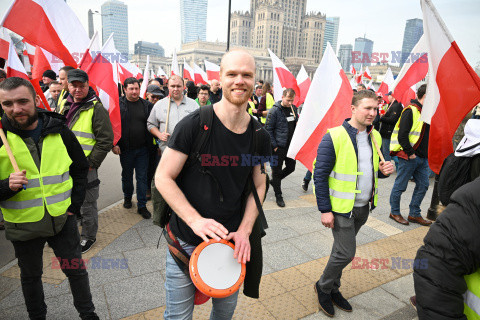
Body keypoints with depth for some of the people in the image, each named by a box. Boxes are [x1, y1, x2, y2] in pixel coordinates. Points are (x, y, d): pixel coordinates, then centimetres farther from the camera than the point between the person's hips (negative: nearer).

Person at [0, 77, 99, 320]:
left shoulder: (59, 131, -6)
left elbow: (80, 168, 4)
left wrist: (75, 205, -1)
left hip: (62, 219, 1)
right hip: (23, 225, 0)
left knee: (76, 269, 14)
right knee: (30, 276, 21)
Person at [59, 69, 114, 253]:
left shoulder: (96, 108, -12)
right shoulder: (65, 105, 11)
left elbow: (105, 140, -16)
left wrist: (90, 163, -17)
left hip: (85, 167, -7)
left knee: (87, 205, 6)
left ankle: (88, 237, 25)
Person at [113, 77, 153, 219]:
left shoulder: (147, 105, 2)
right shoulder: (118, 104, -2)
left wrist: (152, 145, -3)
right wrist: (114, 144, -10)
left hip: (143, 149, 0)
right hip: (125, 149, 0)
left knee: (142, 177, 4)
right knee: (127, 176, 17)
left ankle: (142, 205, 15)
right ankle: (127, 198, 40)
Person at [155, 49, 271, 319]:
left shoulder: (260, 136, -3)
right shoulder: (195, 124, -16)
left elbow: (259, 186, 5)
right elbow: (163, 177, -12)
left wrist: (244, 231, -7)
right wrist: (195, 220, -23)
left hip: (231, 240, 4)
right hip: (186, 240, -3)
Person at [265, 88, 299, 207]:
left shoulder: (294, 108, 7)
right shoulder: (275, 111, -12)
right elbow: (268, 129, -11)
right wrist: (274, 146, -14)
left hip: (290, 146, 6)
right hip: (278, 147, -6)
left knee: (291, 167, 13)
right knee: (277, 171, 4)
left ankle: (274, 181, 38)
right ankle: (278, 196, 19)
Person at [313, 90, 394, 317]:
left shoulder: (374, 136, 6)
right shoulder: (334, 137, -16)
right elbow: (320, 175, -16)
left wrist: (384, 169, -5)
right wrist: (325, 210, -17)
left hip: (364, 207, 7)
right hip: (342, 207, -6)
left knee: (342, 250, 18)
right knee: (346, 253, -2)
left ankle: (333, 289, 38)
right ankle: (323, 287, 25)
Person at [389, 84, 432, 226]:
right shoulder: (410, 111, -14)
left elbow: (427, 135, 22)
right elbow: (402, 136, -21)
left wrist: (427, 153, 10)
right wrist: (410, 153, -18)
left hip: (423, 158, 9)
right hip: (409, 157, -9)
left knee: (423, 185, 12)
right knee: (400, 186, 3)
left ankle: (414, 214, 24)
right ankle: (394, 212, 19)